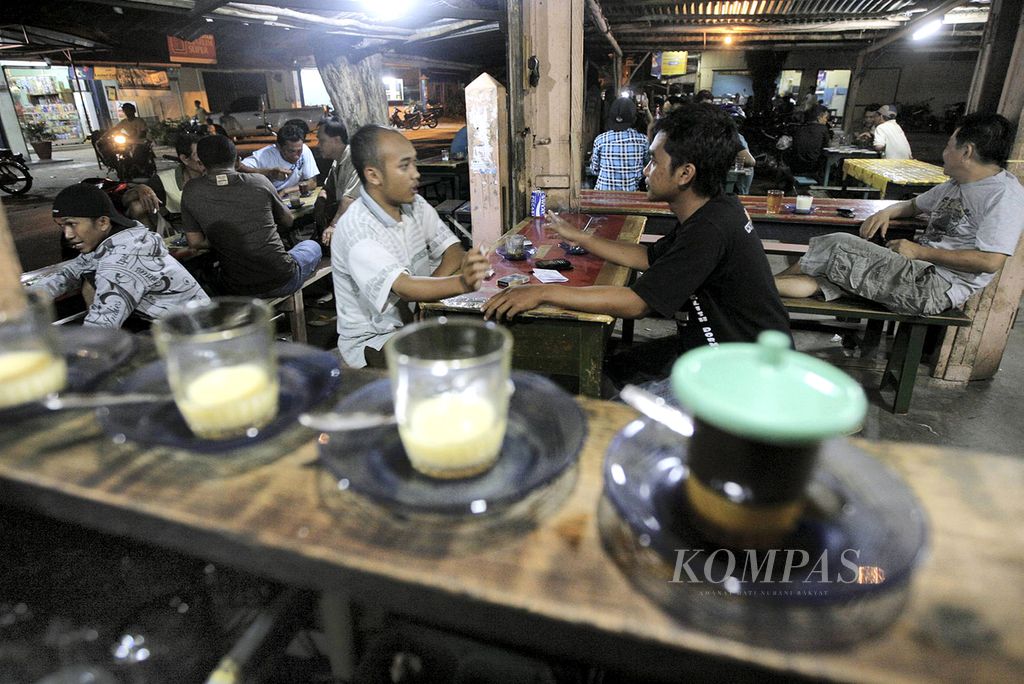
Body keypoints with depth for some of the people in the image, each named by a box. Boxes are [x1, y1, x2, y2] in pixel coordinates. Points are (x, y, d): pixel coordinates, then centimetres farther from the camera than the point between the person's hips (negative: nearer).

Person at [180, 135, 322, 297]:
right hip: (282, 282, -2)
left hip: (235, 291, 2)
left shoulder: (191, 191, -3)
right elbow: (288, 222, 10)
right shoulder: (259, 181, -5)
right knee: (312, 245, 30)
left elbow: (195, 242, 2)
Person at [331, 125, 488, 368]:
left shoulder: (416, 205, 1)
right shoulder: (355, 230, -23)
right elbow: (402, 288, -35)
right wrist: (462, 283, -53)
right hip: (372, 341, -6)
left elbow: (453, 252, -4)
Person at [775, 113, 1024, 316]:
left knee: (839, 245, -16)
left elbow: (990, 261, -20)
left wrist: (919, 251, -15)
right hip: (921, 269, 9)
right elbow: (915, 204, 35)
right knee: (817, 278, -11)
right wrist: (887, 212, 11)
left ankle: (769, 281, -1)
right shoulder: (957, 184, 19)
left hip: (938, 287, -9)